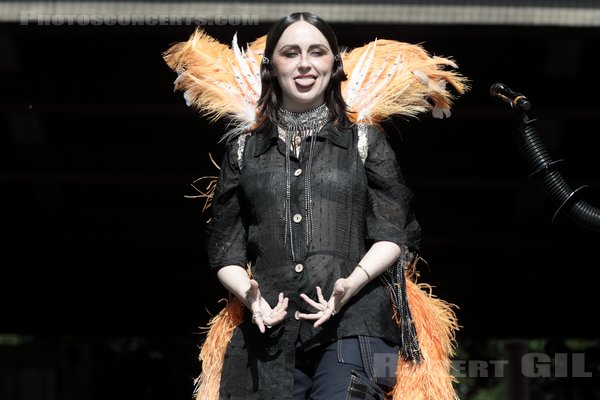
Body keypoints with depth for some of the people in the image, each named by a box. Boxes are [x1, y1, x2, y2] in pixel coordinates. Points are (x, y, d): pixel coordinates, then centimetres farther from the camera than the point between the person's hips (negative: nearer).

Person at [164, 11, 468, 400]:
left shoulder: (365, 141, 12)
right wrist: (248, 293, -5)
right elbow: (225, 246, 16)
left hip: (353, 327, -2)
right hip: (269, 334, 2)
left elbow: (394, 233, 6)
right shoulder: (244, 149, 17)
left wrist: (354, 281, -12)